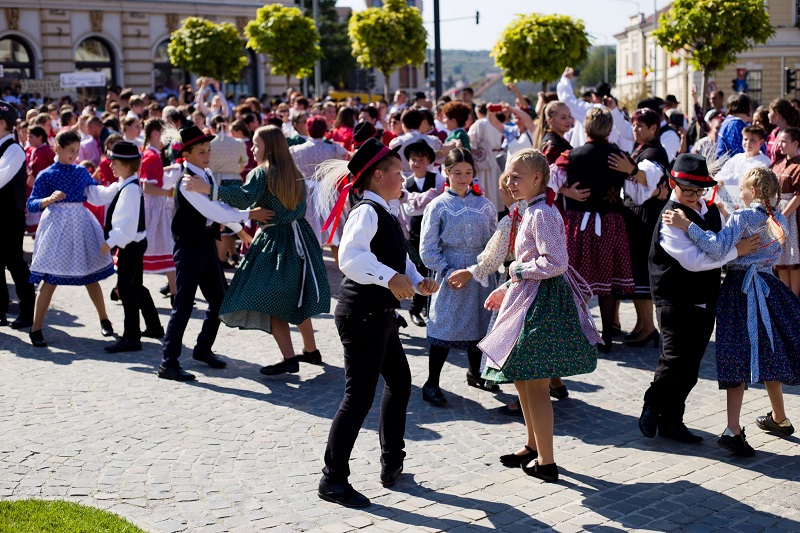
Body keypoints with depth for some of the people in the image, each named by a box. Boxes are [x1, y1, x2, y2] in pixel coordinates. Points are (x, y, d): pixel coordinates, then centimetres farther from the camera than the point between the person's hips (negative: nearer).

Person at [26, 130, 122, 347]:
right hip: (57, 226, -4)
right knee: (50, 279, -5)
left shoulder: (81, 172, 8)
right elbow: (31, 204, -6)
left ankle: (104, 320, 26)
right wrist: (49, 200, -24)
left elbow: (97, 195, 3)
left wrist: (118, 185, -6)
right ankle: (36, 328, 4)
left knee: (90, 275, 11)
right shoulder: (46, 175, -3)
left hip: (81, 224, 4)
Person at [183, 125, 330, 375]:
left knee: (269, 301, -5)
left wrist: (208, 189, -33)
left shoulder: (262, 173, -12)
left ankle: (289, 359, -11)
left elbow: (245, 198, -28)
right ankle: (311, 351, 28)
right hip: (299, 238, 8)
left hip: (275, 242, -8)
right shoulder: (294, 173, 10)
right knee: (295, 298, 19)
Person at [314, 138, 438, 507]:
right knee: (360, 395, -7)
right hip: (362, 314, -11)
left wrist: (417, 281, 5)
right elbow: (350, 256, -34)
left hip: (380, 314, 11)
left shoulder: (385, 215, 15)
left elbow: (398, 258, 22)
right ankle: (333, 480, 3)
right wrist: (390, 278, -44)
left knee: (399, 382, 20)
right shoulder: (367, 212, -17)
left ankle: (391, 463, 33)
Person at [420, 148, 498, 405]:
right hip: (450, 278, -4)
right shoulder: (438, 206, -4)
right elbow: (427, 250, -6)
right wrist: (448, 272, -15)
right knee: (445, 329, -3)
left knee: (479, 326, 15)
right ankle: (431, 384, 7)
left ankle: (475, 372, 37)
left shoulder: (485, 205, 6)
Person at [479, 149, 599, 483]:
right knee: (522, 378, 19)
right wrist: (506, 290, 15)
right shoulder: (532, 212, 13)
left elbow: (555, 264, -27)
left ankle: (546, 462, 7)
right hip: (529, 299, 11)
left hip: (541, 302, -11)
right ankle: (533, 446, 33)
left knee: (535, 384, -3)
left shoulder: (542, 214, -19)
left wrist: (518, 270, -13)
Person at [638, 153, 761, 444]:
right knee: (676, 360, -9)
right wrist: (736, 251, -19)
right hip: (675, 301, -7)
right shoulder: (670, 219, -15)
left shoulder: (711, 209, 9)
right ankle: (652, 407, 16)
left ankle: (672, 421, 21)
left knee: (690, 366, 10)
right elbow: (693, 261, -24)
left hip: (705, 300, 7)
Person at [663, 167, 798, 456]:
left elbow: (718, 248, -23)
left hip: (740, 289, -5)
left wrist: (687, 225, -22)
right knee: (768, 354, 19)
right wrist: (726, 216, 21)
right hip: (767, 288, 5)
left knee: (739, 358, -7)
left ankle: (733, 429, -14)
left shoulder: (742, 217, -9)